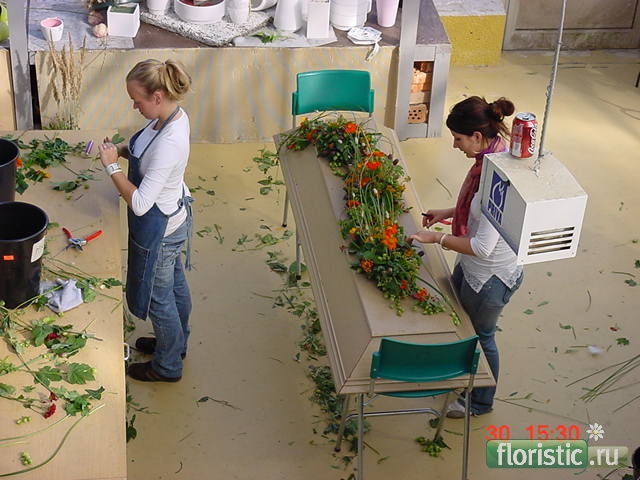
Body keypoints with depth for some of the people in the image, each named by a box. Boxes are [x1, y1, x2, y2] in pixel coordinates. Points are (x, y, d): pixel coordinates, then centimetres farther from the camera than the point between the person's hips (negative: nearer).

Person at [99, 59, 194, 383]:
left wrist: (112, 166, -25)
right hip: (175, 216, 9)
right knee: (175, 283, 28)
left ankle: (168, 366, 37)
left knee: (158, 297, 14)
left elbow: (140, 204, -34)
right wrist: (123, 150, -5)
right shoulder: (172, 114, -9)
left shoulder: (169, 144, -37)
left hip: (159, 229, -9)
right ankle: (176, 342, 53)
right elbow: (148, 153, 12)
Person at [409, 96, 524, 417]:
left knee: (480, 337, 16)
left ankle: (481, 402, 43)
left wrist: (437, 238, -22)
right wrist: (449, 213, 4)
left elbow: (482, 247, -31)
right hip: (471, 266, 9)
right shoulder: (492, 155, -7)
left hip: (491, 277, -9)